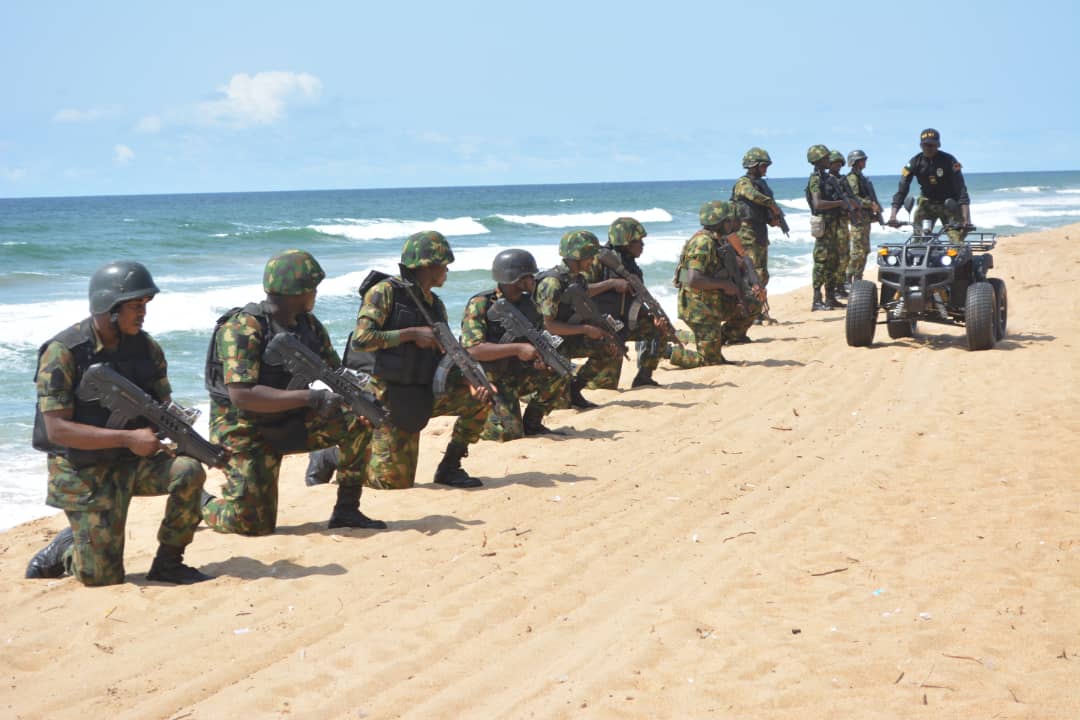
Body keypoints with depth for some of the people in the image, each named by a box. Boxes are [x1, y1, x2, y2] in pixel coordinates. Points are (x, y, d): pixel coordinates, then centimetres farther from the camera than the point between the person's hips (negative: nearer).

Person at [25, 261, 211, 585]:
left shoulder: (146, 348, -2)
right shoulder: (63, 352, -19)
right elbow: (57, 429, -22)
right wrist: (127, 438, -28)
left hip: (133, 460, 5)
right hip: (84, 473, -4)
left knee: (189, 471, -26)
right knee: (103, 578, -6)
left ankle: (167, 563, -6)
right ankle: (63, 549, 28)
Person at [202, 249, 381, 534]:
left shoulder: (308, 324, 1)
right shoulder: (242, 328, -23)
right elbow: (241, 395, -31)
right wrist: (310, 397, -36)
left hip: (290, 423, 7)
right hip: (244, 432, -6)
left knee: (358, 421, -13)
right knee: (254, 524, -11)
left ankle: (346, 510, -2)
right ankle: (199, 503, 20)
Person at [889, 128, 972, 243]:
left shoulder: (949, 161, -19)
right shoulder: (914, 163, -11)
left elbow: (961, 189, -24)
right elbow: (902, 189, -15)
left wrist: (966, 219, -35)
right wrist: (893, 216, -28)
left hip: (949, 205, -2)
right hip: (927, 204, 2)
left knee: (957, 241, -15)